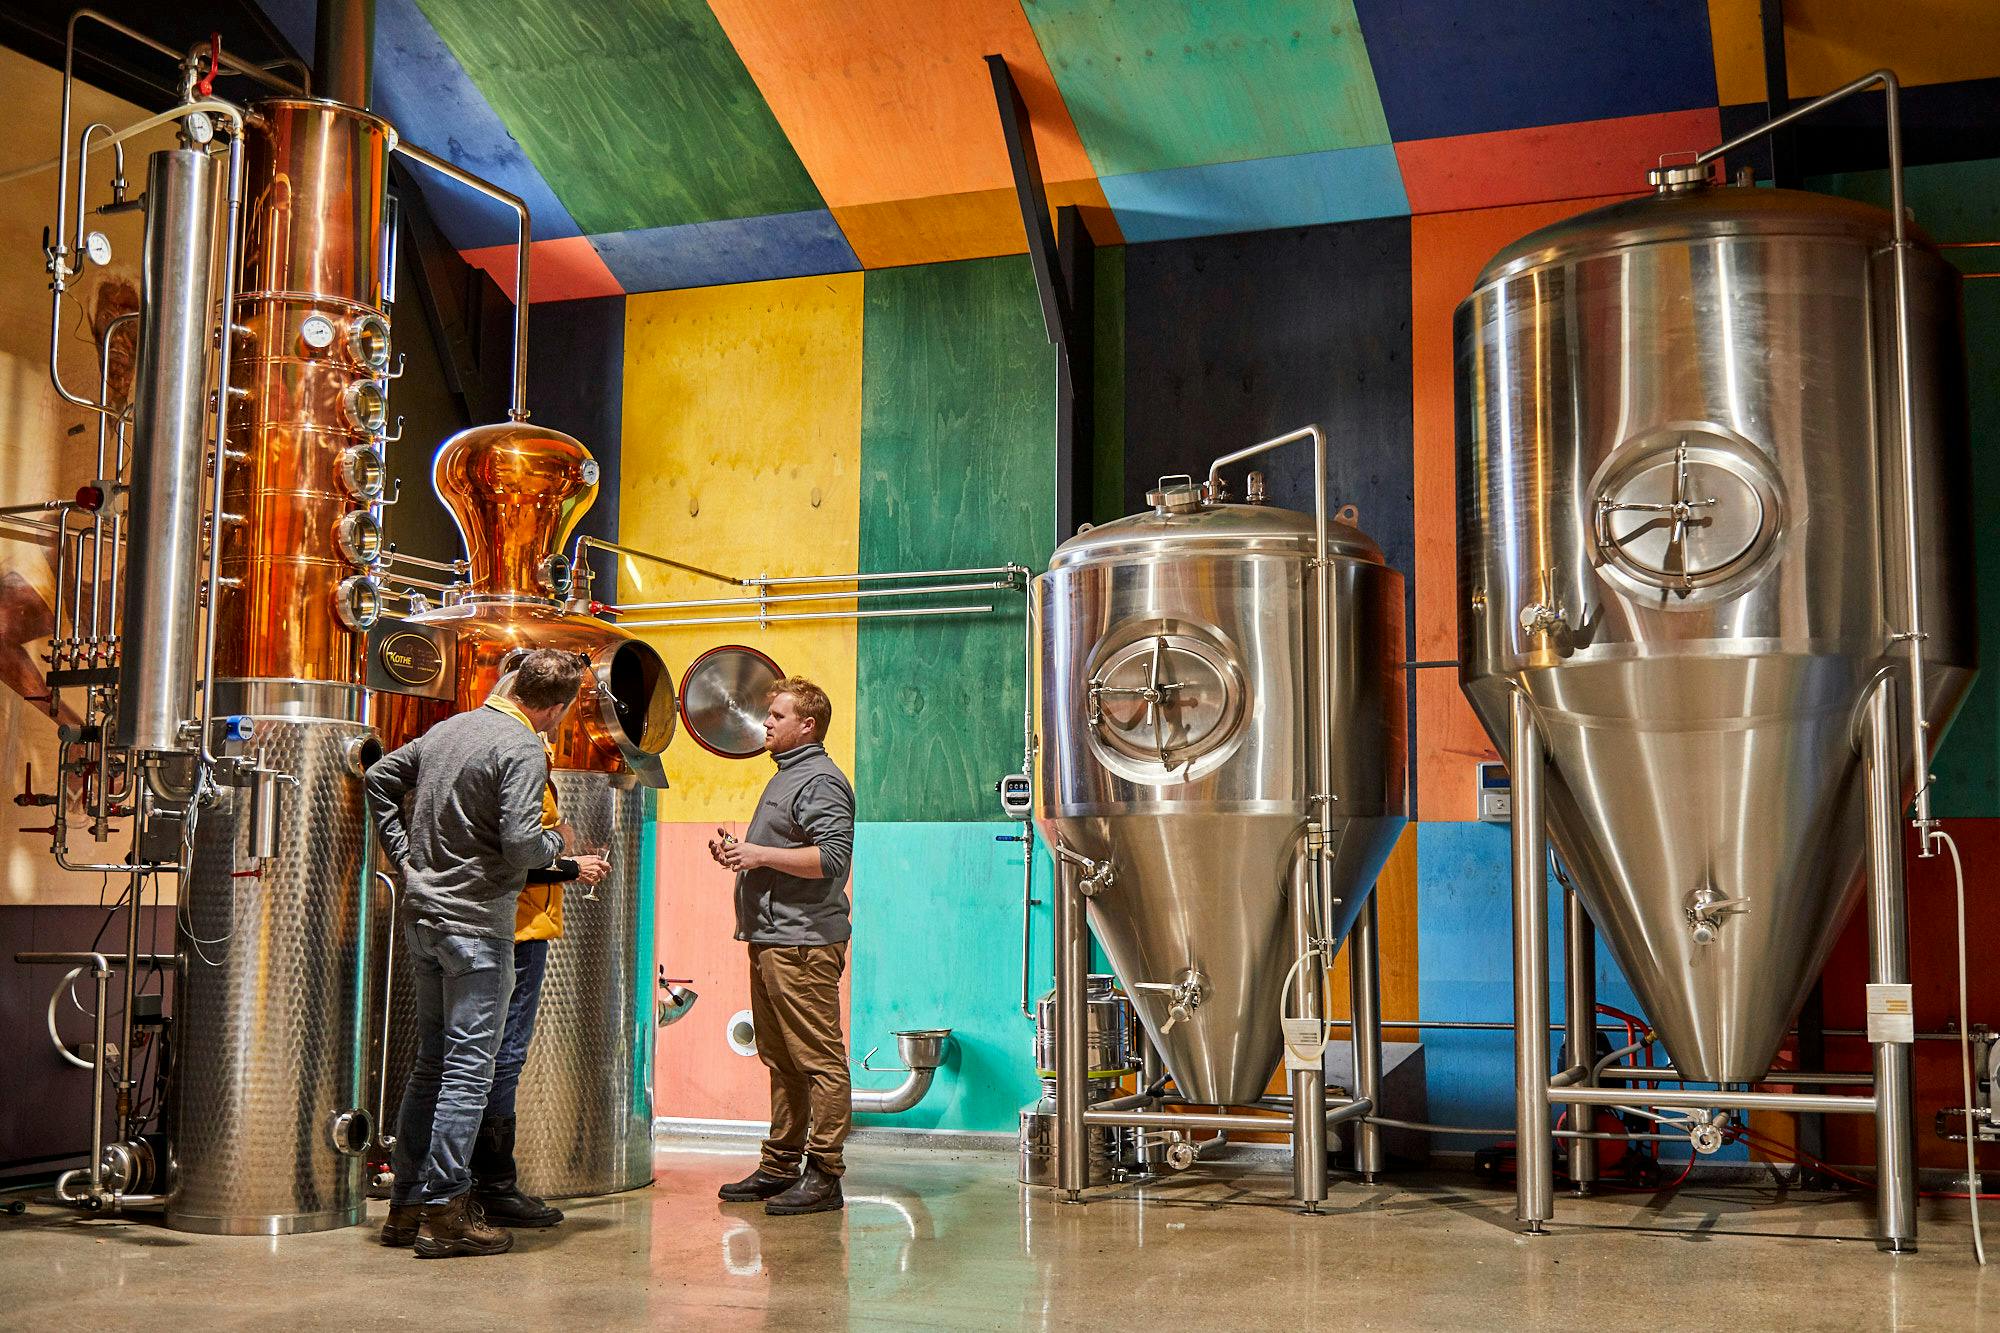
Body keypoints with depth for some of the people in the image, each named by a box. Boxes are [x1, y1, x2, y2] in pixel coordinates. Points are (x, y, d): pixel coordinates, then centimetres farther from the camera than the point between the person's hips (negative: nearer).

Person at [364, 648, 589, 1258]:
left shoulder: (450, 728, 12)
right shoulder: (523, 751, -13)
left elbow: (379, 779, 21)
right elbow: (521, 845, -22)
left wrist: (406, 855, 19)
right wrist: (558, 842, -1)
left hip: (422, 915, 8)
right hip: (476, 922, -8)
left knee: (431, 1063, 15)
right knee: (469, 1067, -3)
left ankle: (406, 1206, 20)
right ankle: (445, 1213, -2)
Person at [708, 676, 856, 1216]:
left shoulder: (821, 780, -10)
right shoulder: (785, 777, 22)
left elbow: (833, 857, -21)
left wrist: (760, 854, -18)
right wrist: (737, 852, 12)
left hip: (804, 944, -11)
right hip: (770, 941, 11)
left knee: (820, 1061, -7)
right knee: (780, 1061, 14)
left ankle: (823, 1175, -5)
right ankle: (780, 1167, 21)